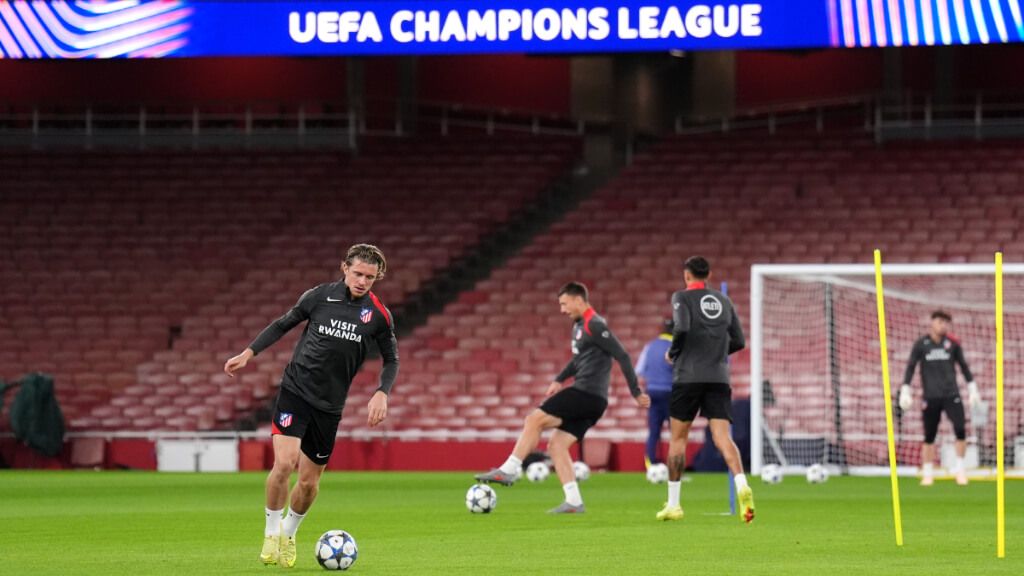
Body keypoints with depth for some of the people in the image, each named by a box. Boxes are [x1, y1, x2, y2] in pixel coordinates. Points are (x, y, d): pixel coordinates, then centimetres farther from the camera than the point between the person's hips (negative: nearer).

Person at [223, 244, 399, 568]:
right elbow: (283, 324, 10)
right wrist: (249, 353, 3)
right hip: (296, 391, -2)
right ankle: (271, 534, -2)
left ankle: (288, 535, 33)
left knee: (309, 481, 6)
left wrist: (382, 393, -7)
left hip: (330, 405, 2)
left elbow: (391, 359, 10)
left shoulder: (379, 315, -1)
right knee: (284, 462, -20)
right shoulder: (320, 296, -3)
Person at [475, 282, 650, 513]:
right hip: (589, 400, 10)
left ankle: (509, 470, -9)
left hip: (586, 394, -10)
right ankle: (573, 502, 0)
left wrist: (636, 392, -15)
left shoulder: (594, 326, -12)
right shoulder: (579, 325, 18)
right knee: (556, 445, 5)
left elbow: (622, 356, -15)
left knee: (534, 420, -11)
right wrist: (559, 380, 25)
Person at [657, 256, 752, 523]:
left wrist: (672, 352, 0)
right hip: (719, 378, 3)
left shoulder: (682, 297, 0)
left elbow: (682, 328, -18)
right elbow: (738, 341, 14)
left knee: (678, 438, 10)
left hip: (688, 376, -3)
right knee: (722, 437, -7)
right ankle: (741, 485, -34)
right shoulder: (724, 301, 14)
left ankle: (673, 504, 13)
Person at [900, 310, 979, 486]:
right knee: (929, 436, 2)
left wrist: (972, 388, 16)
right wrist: (905, 390, -2)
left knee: (960, 430, -15)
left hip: (951, 395, 1)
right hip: (930, 397, -1)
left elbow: (963, 365, 16)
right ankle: (927, 474, 13)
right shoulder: (921, 344, 1)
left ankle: (960, 469, -2)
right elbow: (910, 367, 4)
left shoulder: (952, 343, 6)